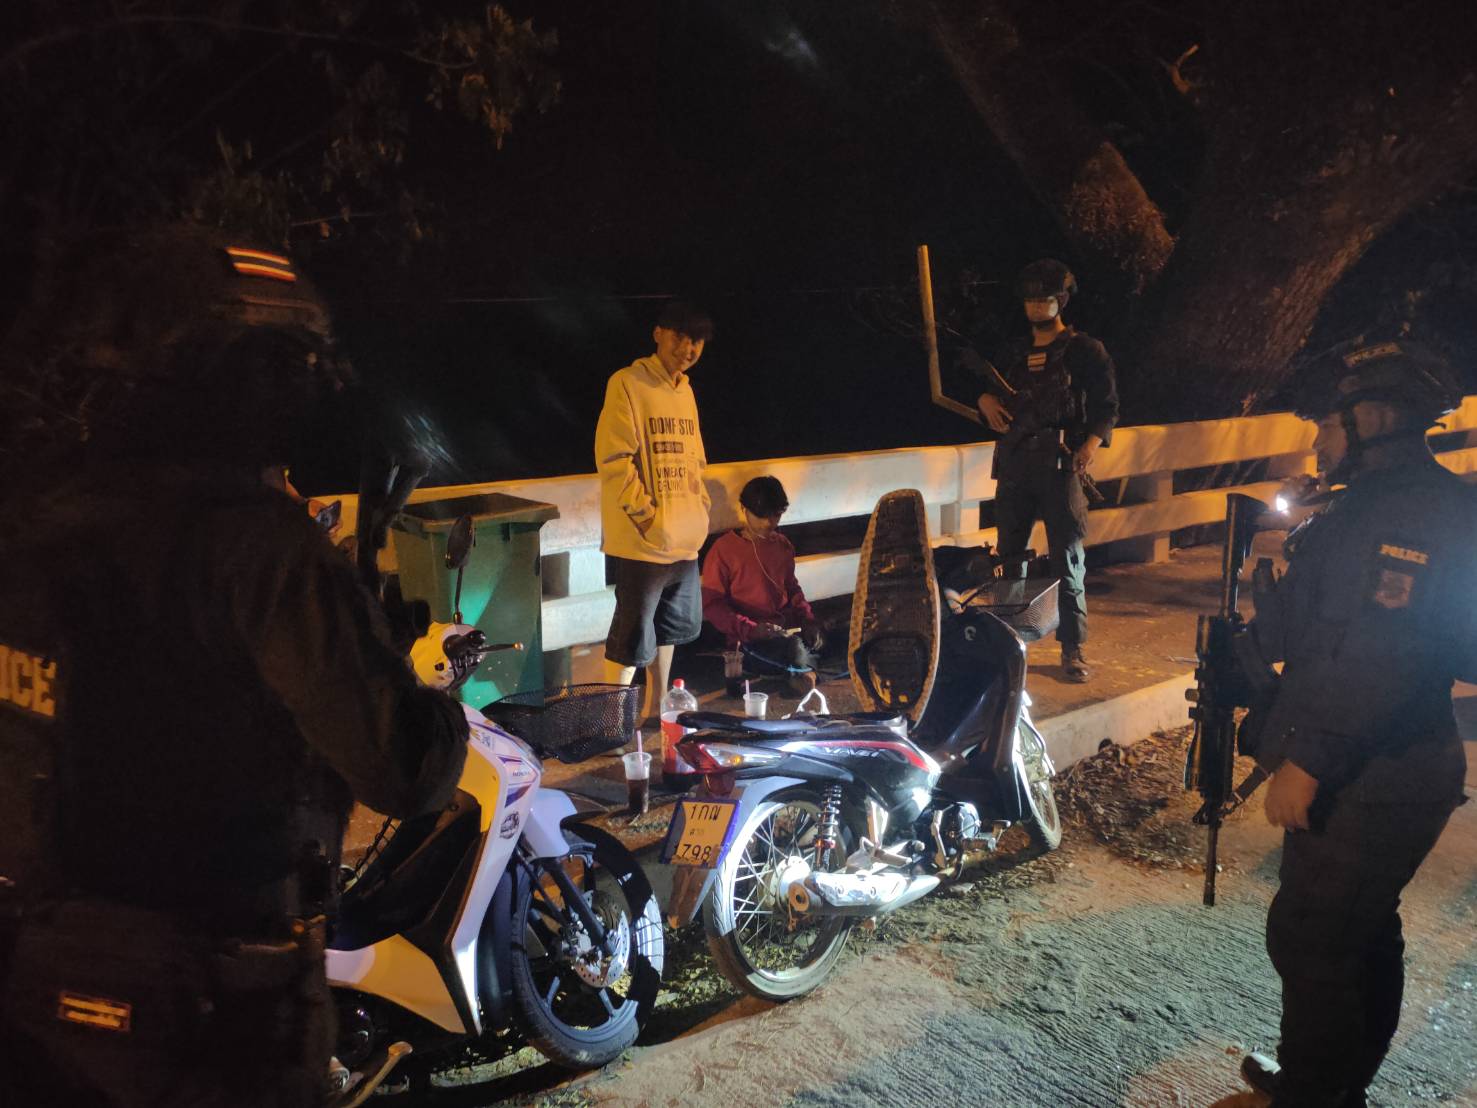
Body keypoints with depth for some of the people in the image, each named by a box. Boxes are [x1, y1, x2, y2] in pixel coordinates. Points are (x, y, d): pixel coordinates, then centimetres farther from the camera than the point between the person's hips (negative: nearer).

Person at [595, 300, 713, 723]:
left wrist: (699, 508, 12)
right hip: (640, 541, -9)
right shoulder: (627, 384, -11)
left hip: (684, 540, 9)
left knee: (673, 625, 19)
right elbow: (613, 459, -16)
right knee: (633, 637, -6)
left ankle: (655, 711, 33)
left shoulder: (685, 390, 14)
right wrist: (645, 515, -17)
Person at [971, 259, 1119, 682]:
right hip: (1014, 468, 5)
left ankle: (1072, 650, -1)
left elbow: (1107, 407, -4)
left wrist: (1092, 444, -21)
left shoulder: (1085, 350, 1)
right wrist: (986, 400, 1)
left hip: (1061, 468, -5)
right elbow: (990, 392, 25)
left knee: (1067, 559, -6)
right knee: (1009, 555, 10)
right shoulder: (1014, 353, 16)